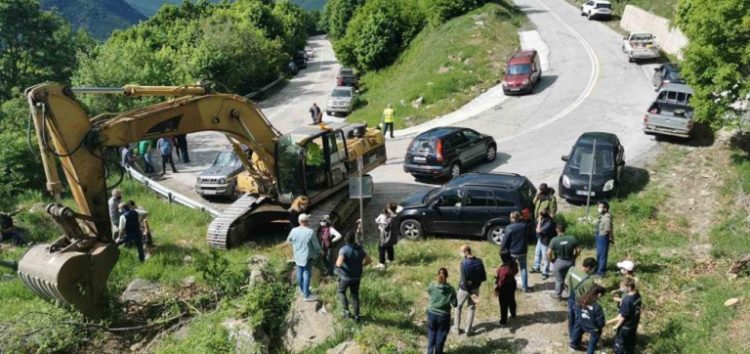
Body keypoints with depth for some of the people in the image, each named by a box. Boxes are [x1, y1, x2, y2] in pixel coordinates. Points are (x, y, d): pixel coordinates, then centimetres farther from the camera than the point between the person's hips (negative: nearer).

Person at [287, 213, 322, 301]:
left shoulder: (294, 231, -7)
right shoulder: (310, 232, -21)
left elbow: (289, 240, 12)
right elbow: (316, 244, -13)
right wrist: (319, 252, 7)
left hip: (297, 256, 5)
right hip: (308, 257, -5)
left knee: (300, 273, 17)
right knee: (307, 275, 0)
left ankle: (303, 290, 33)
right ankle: (307, 295, 2)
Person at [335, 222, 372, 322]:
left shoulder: (343, 249, -21)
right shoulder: (360, 249, -6)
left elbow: (339, 263, -34)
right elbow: (369, 260, 2)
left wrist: (337, 263, -10)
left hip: (345, 277, -3)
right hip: (357, 277, 4)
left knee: (341, 292, 24)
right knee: (355, 295, 18)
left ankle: (346, 310, 15)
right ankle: (356, 315, 20)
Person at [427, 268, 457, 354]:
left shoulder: (432, 285, -13)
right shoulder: (450, 289, -17)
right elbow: (455, 304, -10)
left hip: (432, 313, 2)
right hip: (444, 315, -2)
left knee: (432, 333, 22)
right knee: (441, 335, 17)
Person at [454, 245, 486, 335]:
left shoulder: (463, 263, -23)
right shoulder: (479, 261, -10)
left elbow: (463, 280, -23)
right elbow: (484, 278, -5)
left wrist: (470, 293, -18)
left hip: (464, 289, -3)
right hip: (475, 288, 3)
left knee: (458, 307, 18)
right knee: (471, 308, 17)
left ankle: (457, 328, 25)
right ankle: (468, 330, 19)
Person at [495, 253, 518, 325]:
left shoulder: (502, 268, -34)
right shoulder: (514, 265, -15)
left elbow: (501, 281, -25)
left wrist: (497, 289, -11)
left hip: (504, 288, -6)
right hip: (512, 285, 6)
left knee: (504, 305, 11)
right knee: (511, 300, 28)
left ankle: (503, 321, 25)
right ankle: (513, 315, 49)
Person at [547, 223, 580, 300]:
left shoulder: (554, 240, -20)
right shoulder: (572, 238, -12)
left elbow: (549, 253, -19)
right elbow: (578, 250, -7)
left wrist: (552, 260, -1)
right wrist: (573, 258, 9)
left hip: (559, 262, -2)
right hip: (570, 261, 2)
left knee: (559, 280, 14)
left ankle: (558, 296, 28)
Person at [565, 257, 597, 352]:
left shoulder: (572, 269, -15)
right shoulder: (589, 281, -35)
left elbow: (566, 282, 1)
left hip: (571, 300, 6)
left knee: (571, 320, 28)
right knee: (579, 324, 18)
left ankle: (572, 337, 52)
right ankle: (574, 344, 39)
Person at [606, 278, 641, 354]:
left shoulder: (627, 300, -33)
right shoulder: (637, 295, -9)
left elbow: (622, 317, -24)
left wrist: (616, 326, -12)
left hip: (625, 327, -7)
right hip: (634, 325, 7)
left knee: (619, 345, 13)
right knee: (630, 344, 26)